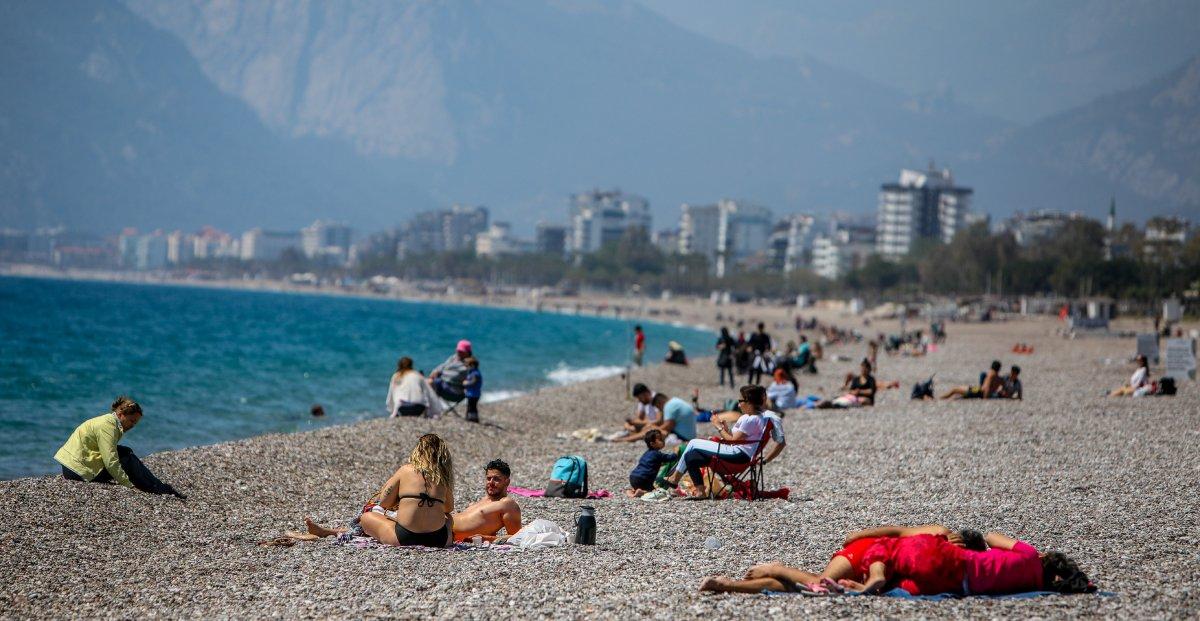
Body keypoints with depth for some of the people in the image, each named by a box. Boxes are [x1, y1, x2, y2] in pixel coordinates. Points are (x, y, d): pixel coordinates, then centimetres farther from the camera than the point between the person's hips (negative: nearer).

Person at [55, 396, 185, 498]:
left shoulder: (106, 421, 15)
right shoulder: (107, 425, -17)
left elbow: (110, 456, 13)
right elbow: (111, 462, -23)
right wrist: (130, 486, -21)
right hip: (77, 471, -10)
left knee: (125, 453, 8)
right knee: (127, 458, -11)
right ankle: (162, 490, -7)